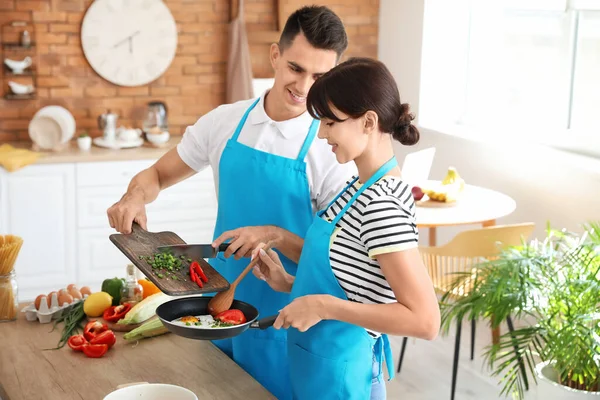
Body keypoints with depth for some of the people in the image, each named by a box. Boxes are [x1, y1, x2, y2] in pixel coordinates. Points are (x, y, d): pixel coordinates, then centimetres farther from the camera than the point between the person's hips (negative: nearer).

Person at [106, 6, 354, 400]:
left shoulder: (331, 150, -14)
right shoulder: (225, 122, -2)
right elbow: (159, 174, 10)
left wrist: (277, 236, -27)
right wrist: (135, 197, -11)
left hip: (283, 320, -4)